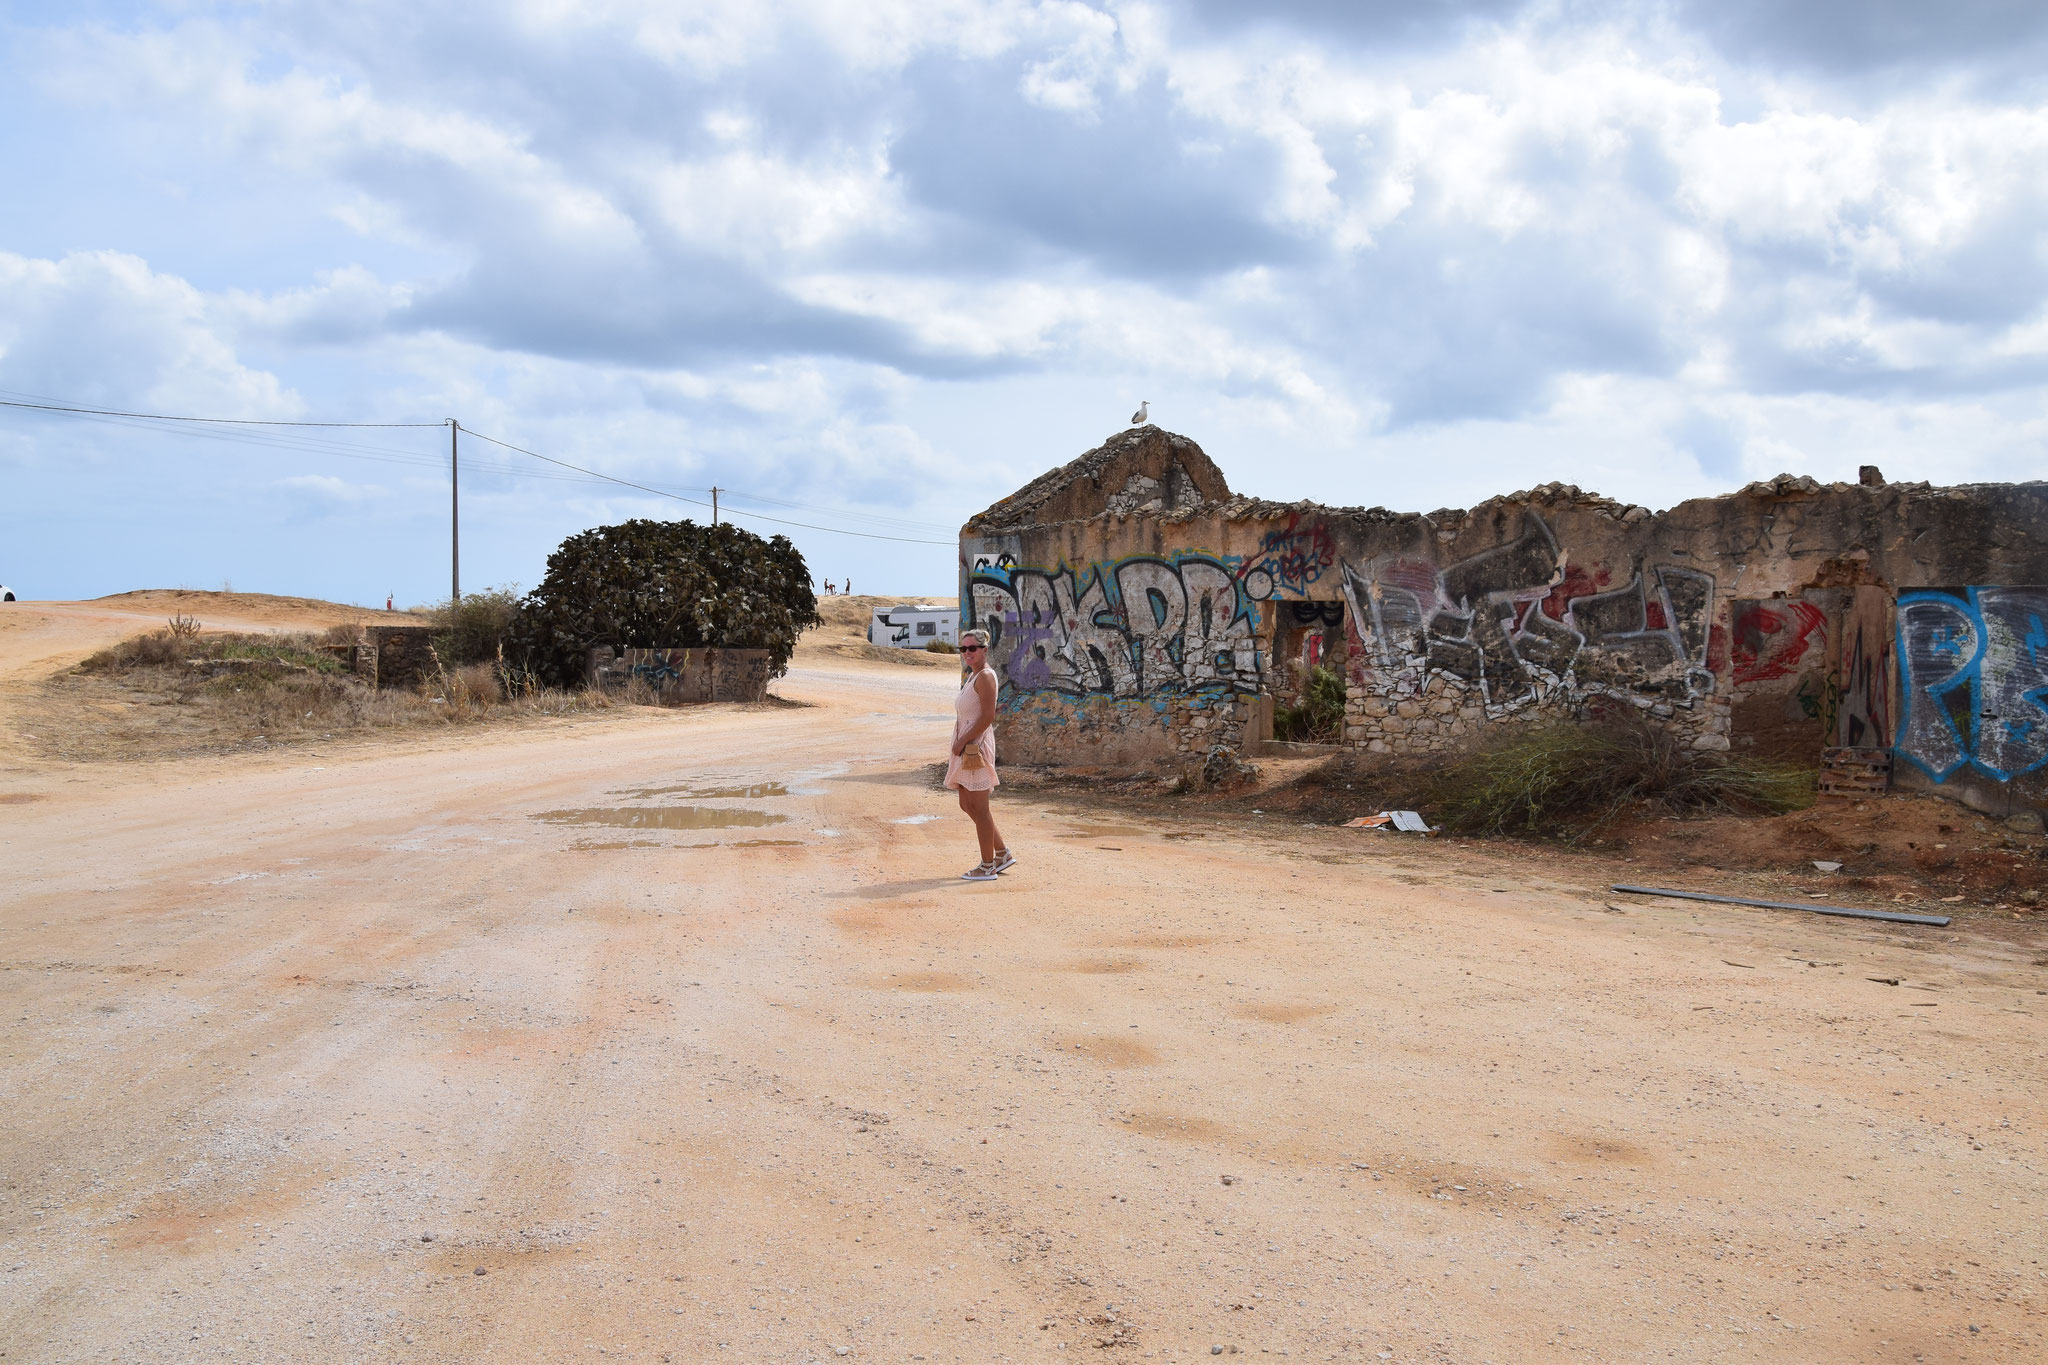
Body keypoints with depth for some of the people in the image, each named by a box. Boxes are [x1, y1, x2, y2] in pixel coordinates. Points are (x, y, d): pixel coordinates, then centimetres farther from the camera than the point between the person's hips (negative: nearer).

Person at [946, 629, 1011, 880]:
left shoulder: (985, 676, -13)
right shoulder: (971, 676, 17)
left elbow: (987, 717, -20)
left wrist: (963, 741, -17)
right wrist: (956, 750, 15)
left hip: (977, 746, -10)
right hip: (965, 748, 10)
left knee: (979, 807, -3)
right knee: (968, 805, 14)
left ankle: (988, 866, 5)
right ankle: (1003, 853, 23)